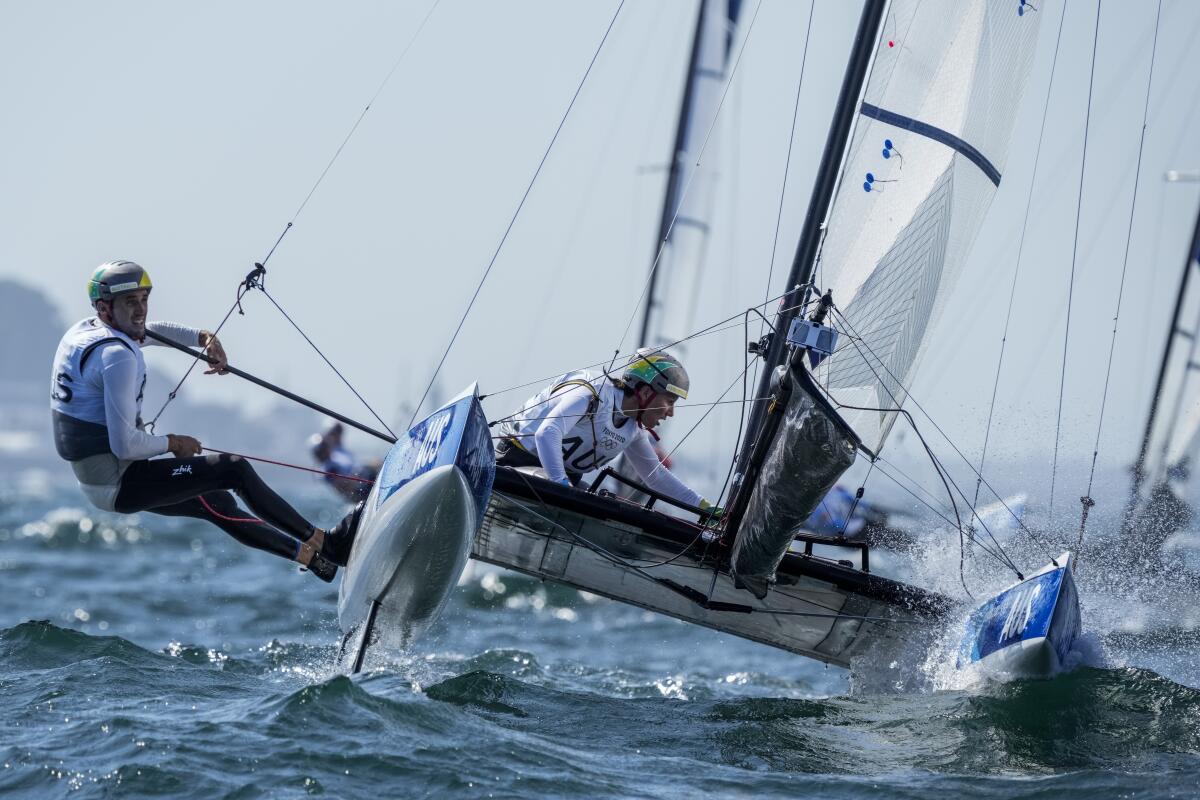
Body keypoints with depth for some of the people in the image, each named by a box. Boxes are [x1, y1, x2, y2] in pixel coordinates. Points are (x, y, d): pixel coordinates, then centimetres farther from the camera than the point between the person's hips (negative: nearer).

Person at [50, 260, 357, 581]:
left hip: (94, 480, 10)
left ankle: (312, 556, 30)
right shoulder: (117, 355, -23)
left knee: (218, 503, 21)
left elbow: (152, 331, 26)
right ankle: (323, 543, 1)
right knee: (234, 469, -7)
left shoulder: (82, 331, 7)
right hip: (118, 485, -10)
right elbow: (124, 445, -26)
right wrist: (172, 443, -8)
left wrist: (203, 338, 8)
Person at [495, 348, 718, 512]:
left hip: (564, 476, 8)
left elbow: (655, 475, 18)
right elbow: (548, 433, -36)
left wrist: (704, 506, 12)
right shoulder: (594, 393, -24)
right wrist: (560, 483, -46)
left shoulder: (634, 429, 5)